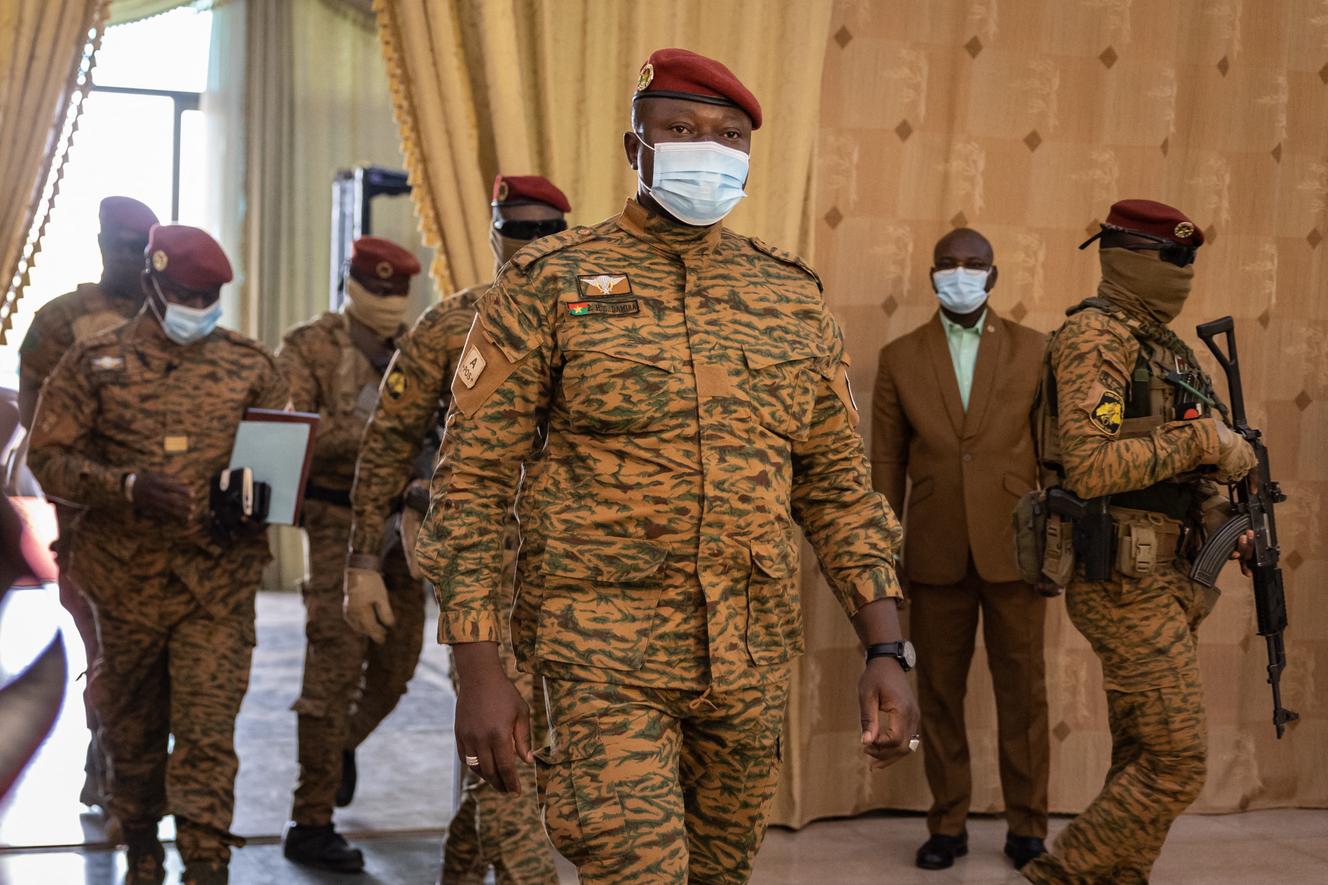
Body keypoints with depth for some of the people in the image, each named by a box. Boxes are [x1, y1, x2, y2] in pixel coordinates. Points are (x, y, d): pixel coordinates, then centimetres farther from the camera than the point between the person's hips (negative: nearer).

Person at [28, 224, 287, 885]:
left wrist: (255, 500, -9)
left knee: (207, 733, -8)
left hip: (220, 584, 0)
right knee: (132, 726, 14)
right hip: (127, 579, 1)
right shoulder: (95, 362, 3)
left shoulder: (251, 366, 7)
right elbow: (49, 457, -2)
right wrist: (129, 487, -17)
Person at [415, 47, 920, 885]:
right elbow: (473, 481, -4)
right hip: (606, 656, -4)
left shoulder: (793, 297, 8)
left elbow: (839, 485, 11)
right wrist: (478, 668, -11)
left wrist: (888, 649, 2)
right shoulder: (548, 283, -3)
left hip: (755, 657, 5)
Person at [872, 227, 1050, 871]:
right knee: (939, 692, 7)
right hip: (936, 552, 1)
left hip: (1014, 547, -1)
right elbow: (886, 462, 7)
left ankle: (1026, 825, 17)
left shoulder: (1033, 351, 5)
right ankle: (947, 824, 19)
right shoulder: (900, 357, 7)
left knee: (1022, 691, 5)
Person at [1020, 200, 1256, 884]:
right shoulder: (1096, 337, -12)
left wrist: (1228, 522, 8)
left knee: (1143, 762, 12)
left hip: (1163, 581, 9)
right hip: (1126, 580, -9)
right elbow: (1090, 468, -23)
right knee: (1176, 765, -8)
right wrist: (1202, 441, -19)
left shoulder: (1161, 345, 17)